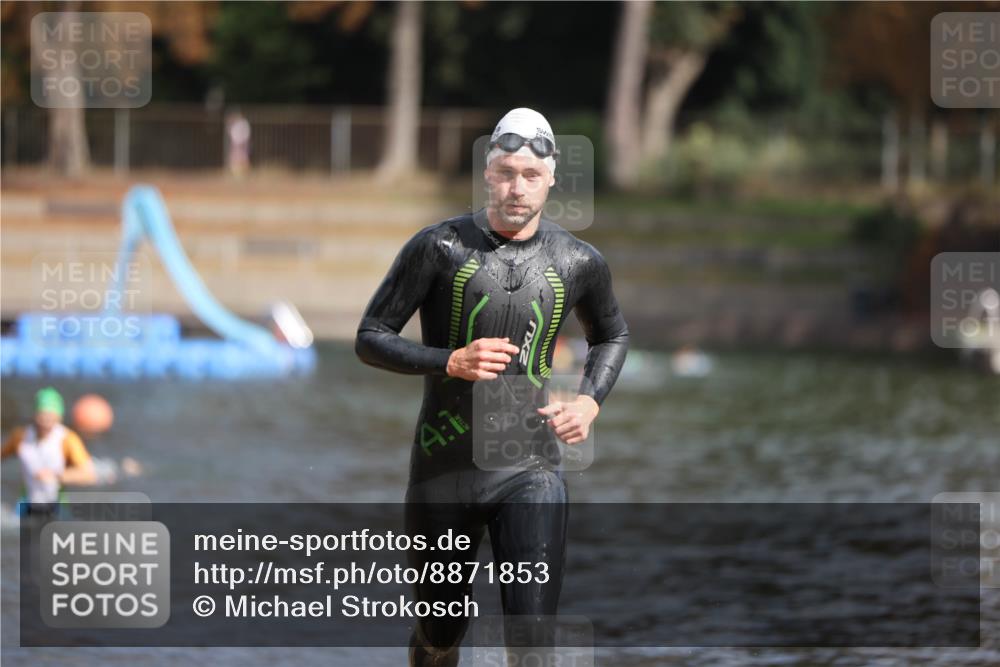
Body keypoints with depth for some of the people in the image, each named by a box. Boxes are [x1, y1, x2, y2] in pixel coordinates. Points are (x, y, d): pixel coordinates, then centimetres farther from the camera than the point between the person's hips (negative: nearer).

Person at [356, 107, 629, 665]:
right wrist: (450, 362, -20)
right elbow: (371, 339, -4)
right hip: (444, 468, 0)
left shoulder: (578, 263, 2)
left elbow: (612, 335, 23)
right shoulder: (441, 247, -6)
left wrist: (590, 402, 4)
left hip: (530, 472, 0)